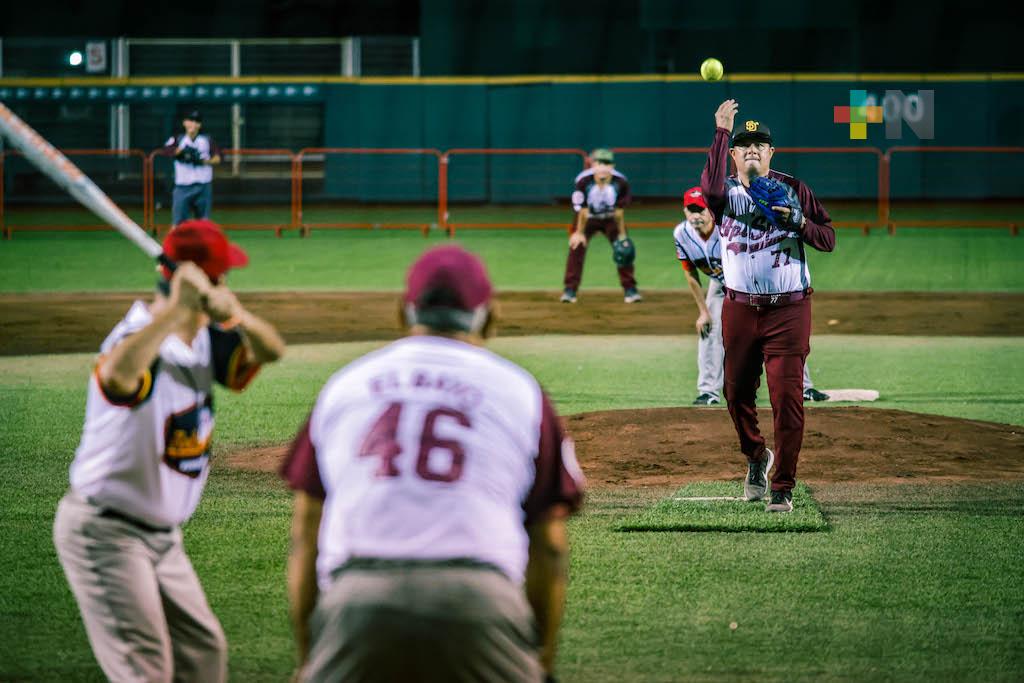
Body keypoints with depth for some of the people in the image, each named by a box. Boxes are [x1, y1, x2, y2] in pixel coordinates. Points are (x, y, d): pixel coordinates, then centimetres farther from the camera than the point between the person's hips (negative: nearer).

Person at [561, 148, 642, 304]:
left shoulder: (620, 182, -28)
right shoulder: (584, 181, -32)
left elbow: (619, 210, -17)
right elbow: (583, 210, -22)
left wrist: (622, 235, -10)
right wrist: (579, 232, -15)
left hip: (611, 219, 1)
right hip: (588, 218, -1)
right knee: (576, 247, -13)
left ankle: (630, 289, 5)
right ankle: (569, 290, -3)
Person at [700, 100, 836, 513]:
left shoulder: (793, 189, 6)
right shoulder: (726, 192, 4)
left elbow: (828, 239, 5)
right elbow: (711, 188, -22)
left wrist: (799, 222, -14)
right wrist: (721, 133, -20)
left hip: (789, 309, -2)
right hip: (740, 310, 2)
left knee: (787, 397, -8)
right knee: (737, 392, 11)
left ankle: (783, 488, -3)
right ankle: (756, 456, 39)